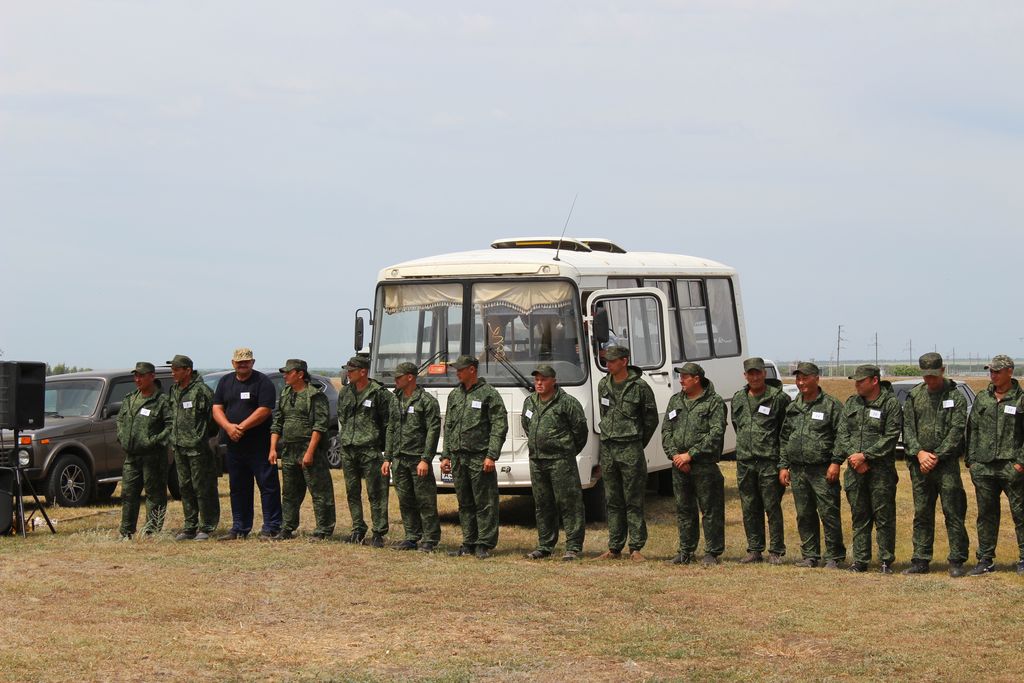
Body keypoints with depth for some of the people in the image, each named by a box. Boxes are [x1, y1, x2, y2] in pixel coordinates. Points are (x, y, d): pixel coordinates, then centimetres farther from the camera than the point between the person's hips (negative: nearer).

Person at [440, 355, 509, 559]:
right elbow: (448, 427, 19)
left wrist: (491, 456, -16)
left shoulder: (489, 394, -6)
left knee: (485, 504, -3)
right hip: (458, 458, 7)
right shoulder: (454, 395, 15)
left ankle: (484, 544, 1)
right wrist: (445, 456, 12)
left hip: (480, 457, -7)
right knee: (465, 504, 11)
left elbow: (499, 427, -9)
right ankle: (469, 543, 17)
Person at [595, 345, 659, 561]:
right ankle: (614, 548, 14)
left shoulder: (640, 387, -7)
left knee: (634, 501, -3)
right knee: (612, 501, 9)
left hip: (630, 449, -5)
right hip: (607, 448, 6)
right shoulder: (603, 385, 9)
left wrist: (637, 444, 6)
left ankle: (636, 548, 0)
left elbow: (651, 420, 1)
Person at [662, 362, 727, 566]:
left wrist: (690, 454, -15)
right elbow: (666, 430, 12)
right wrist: (674, 454, -4)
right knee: (683, 509, 10)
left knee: (710, 510, -2)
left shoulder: (714, 402, -4)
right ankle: (685, 552, 18)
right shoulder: (675, 401, 15)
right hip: (679, 465, 6)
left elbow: (715, 434, -12)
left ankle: (712, 553, 4)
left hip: (705, 465, -6)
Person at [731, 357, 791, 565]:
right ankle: (754, 550, 16)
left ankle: (776, 551, 2)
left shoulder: (778, 398, -5)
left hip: (769, 461, -5)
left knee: (772, 507, -4)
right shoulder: (738, 399, 11)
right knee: (749, 509, 8)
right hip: (745, 461, 5)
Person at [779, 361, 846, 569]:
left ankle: (834, 557, 1)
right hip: (797, 470, 6)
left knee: (829, 514, -6)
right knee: (804, 516, 9)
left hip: (823, 470, -6)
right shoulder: (792, 407, 16)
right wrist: (783, 466, 13)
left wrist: (835, 462, -13)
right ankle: (810, 556, 18)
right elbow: (785, 438, 20)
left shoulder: (831, 405, -2)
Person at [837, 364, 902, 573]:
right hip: (855, 469, 5)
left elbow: (890, 437, -11)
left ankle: (886, 561, 4)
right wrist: (853, 456, -7)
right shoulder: (851, 403, 13)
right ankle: (860, 561, 13)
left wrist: (865, 455, -14)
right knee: (859, 516, 8)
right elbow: (842, 433, 9)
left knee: (884, 516, -2)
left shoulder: (891, 403, -5)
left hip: (881, 469, -5)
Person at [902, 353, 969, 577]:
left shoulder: (955, 397, 0)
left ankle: (957, 561, 1)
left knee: (953, 512, -4)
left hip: (946, 464, -4)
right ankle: (921, 561, 14)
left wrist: (936, 456, -13)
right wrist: (919, 452, -9)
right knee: (922, 514, 8)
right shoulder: (914, 396, 10)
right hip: (919, 465, 4)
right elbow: (907, 428, 6)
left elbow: (956, 431, -8)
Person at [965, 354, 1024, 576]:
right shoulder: (982, 399, 12)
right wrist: (971, 460, 6)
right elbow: (972, 430, 14)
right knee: (986, 515, 9)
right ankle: (985, 560, 16)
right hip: (983, 467, 4)